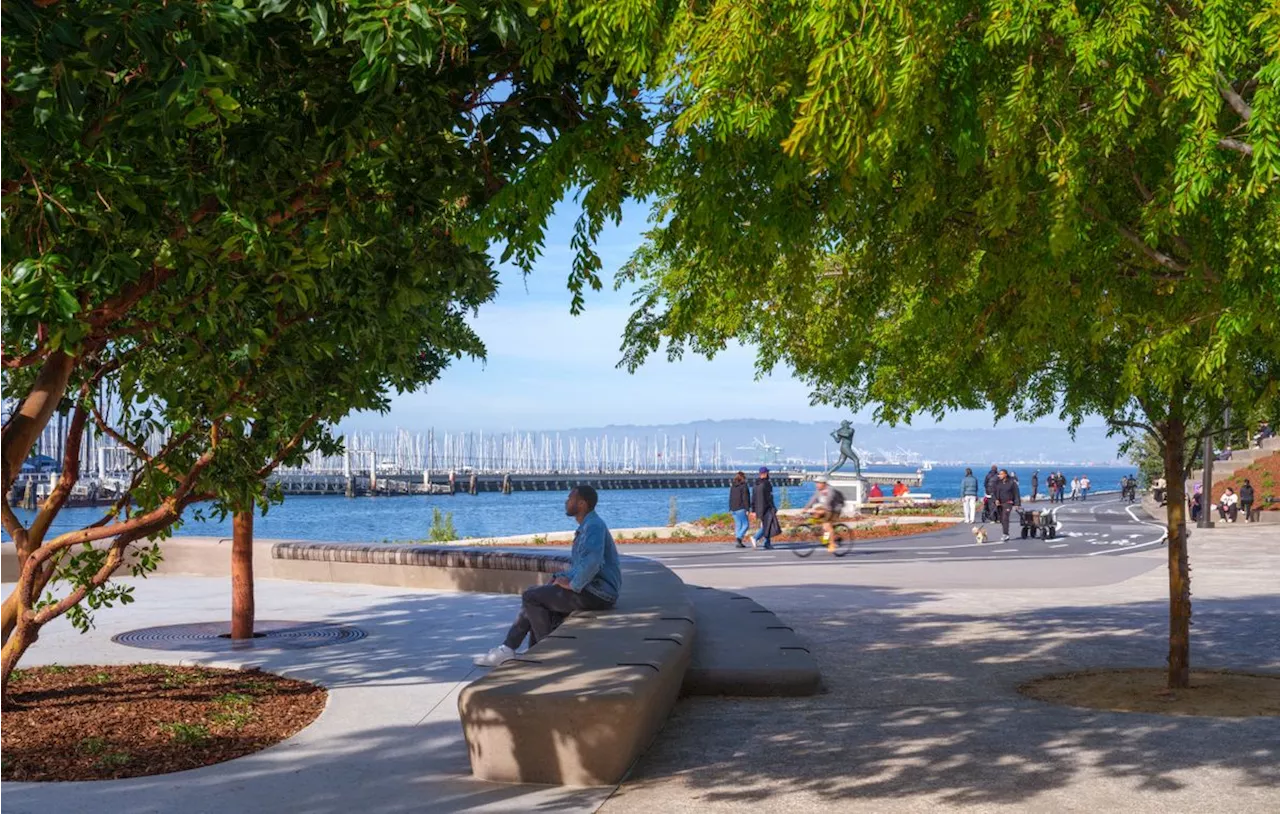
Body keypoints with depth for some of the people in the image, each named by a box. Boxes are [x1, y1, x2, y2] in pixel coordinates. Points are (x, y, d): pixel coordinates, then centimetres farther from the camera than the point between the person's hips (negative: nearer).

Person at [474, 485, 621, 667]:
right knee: (537, 596, 14)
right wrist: (560, 577, 9)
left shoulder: (594, 526, -17)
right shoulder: (587, 526, 17)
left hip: (597, 594, -11)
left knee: (531, 598, -7)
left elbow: (592, 562, -35)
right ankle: (508, 649, 11)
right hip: (593, 589, 11)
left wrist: (572, 584, -22)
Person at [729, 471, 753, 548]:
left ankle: (739, 542, 9)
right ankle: (739, 537, -21)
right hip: (741, 508, -7)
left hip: (734, 509, 7)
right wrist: (747, 509, -11)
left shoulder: (732, 486, 11)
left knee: (738, 525, 10)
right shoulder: (744, 486, -8)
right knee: (746, 525, -2)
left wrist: (730, 509, 19)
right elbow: (745, 498, -13)